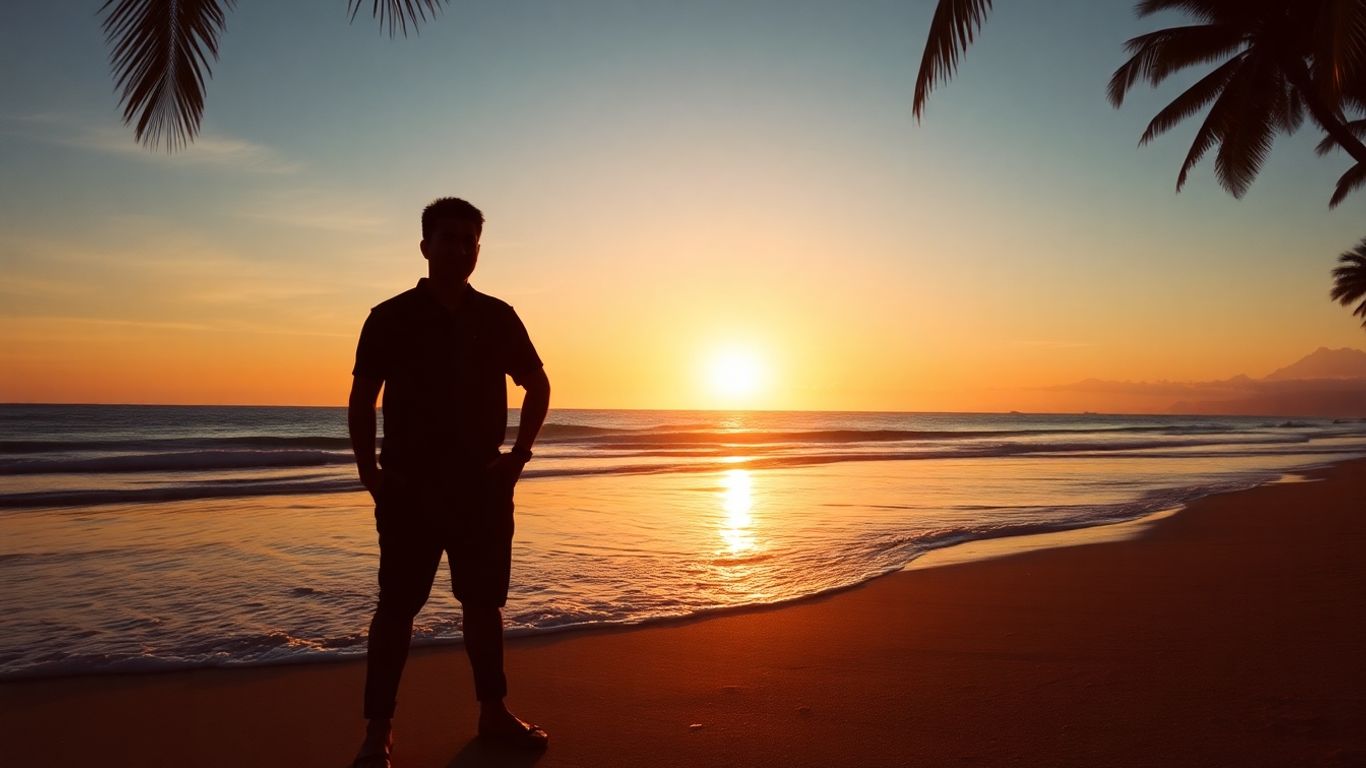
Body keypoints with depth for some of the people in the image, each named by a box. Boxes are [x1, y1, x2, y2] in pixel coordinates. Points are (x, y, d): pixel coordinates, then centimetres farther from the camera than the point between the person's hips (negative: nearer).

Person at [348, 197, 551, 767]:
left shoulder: (497, 319, 6)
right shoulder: (391, 318, -1)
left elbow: (538, 386, 14)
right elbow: (362, 401, 1)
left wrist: (519, 454, 4)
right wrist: (369, 471, -8)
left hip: (483, 488, 3)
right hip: (410, 489, -3)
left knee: (484, 602, 11)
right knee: (397, 607, 0)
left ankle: (493, 712, 24)